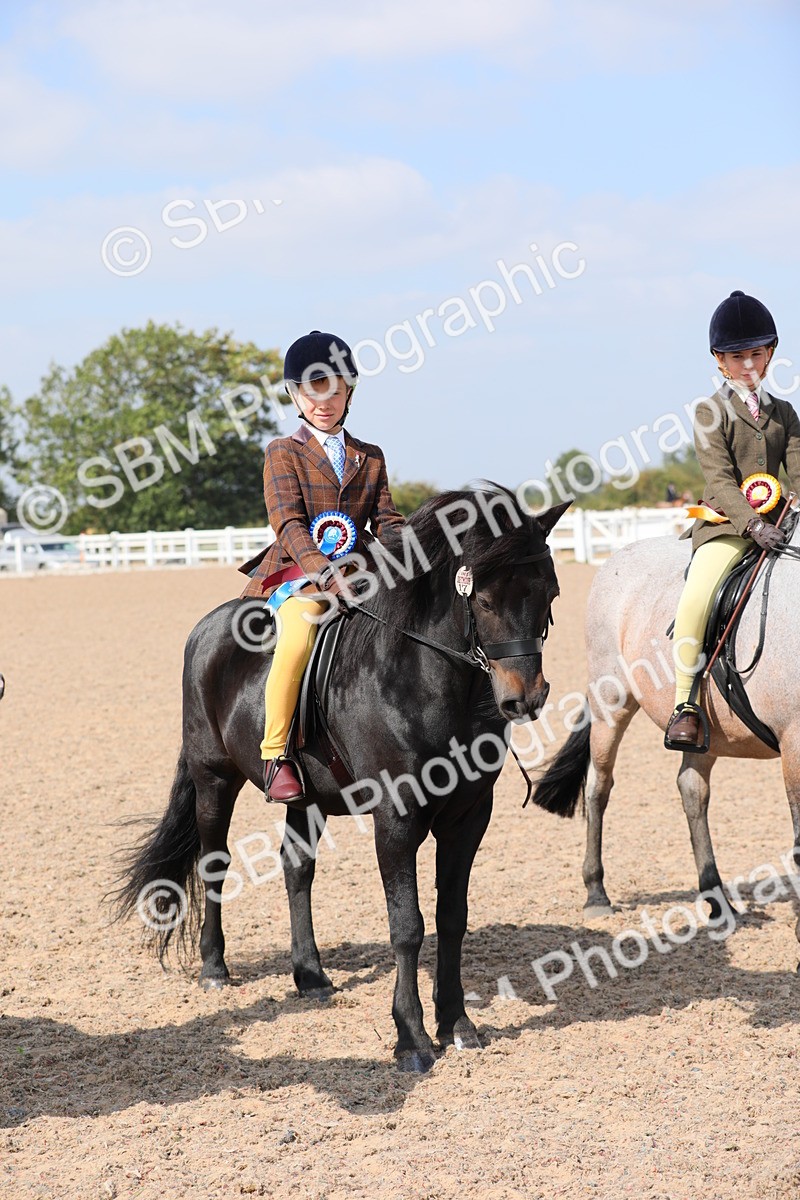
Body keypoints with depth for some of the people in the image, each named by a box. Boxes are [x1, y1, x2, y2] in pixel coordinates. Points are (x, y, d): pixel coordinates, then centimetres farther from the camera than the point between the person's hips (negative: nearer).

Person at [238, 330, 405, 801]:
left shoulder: (371, 457, 18)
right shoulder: (284, 452, 4)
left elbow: (387, 522, 13)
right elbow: (288, 522, -9)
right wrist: (323, 570, -27)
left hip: (356, 572, 5)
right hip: (298, 574, -5)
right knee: (298, 639, -35)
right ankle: (276, 755, -26)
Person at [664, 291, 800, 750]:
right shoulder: (712, 413, 2)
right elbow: (721, 479, -9)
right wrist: (752, 524, -25)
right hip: (725, 523, -5)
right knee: (695, 598, -29)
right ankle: (686, 705, -22)